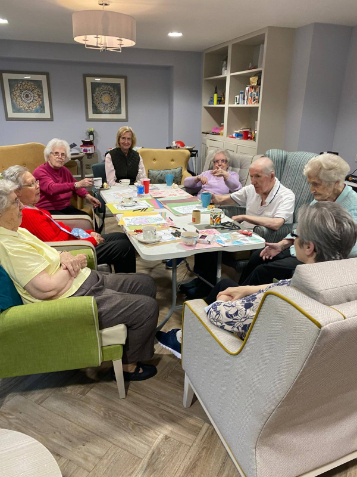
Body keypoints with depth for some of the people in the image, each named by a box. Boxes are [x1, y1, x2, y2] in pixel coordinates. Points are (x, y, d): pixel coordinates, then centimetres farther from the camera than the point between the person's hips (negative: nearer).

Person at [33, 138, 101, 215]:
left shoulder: (64, 170, 13)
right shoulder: (39, 172, -9)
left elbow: (75, 186, 29)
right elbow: (52, 188, -28)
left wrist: (87, 196, 7)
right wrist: (77, 184, -41)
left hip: (65, 208, 7)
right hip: (48, 210, -6)